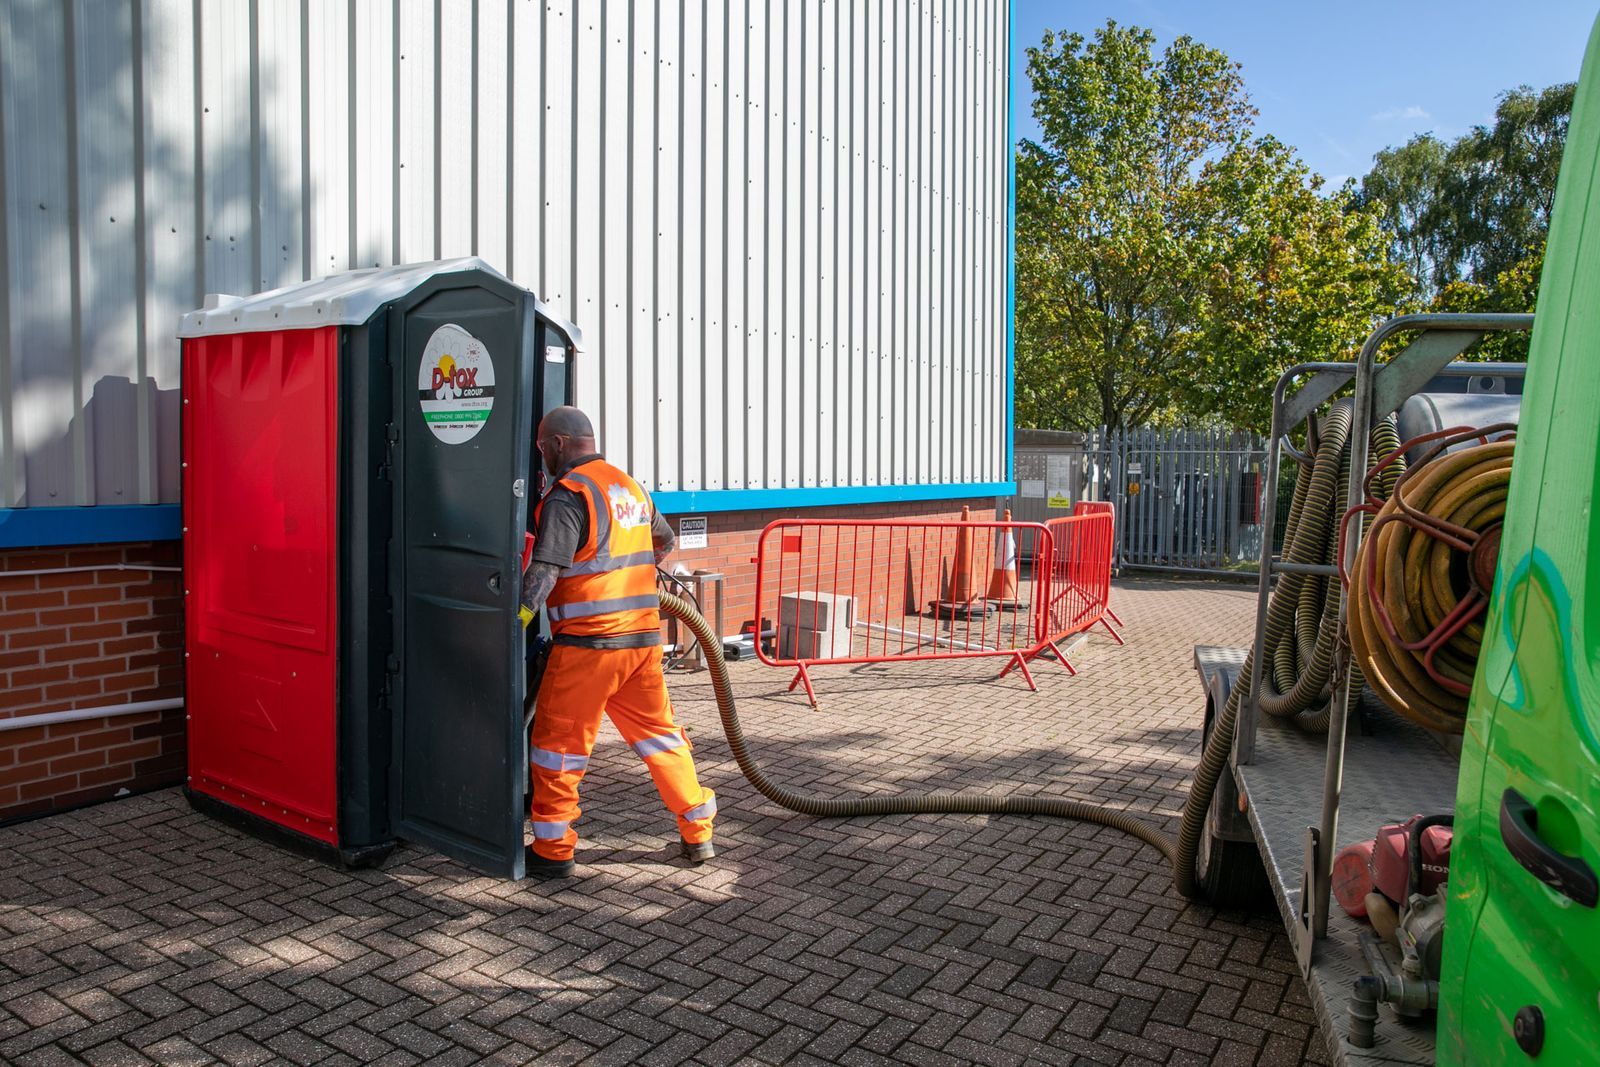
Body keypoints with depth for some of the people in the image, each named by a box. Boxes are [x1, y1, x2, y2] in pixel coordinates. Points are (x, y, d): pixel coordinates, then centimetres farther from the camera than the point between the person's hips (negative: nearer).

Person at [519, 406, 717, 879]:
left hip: (588, 643, -7)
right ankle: (697, 834, 22)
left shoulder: (567, 495, -10)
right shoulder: (631, 487, 14)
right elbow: (665, 540, 31)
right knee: (658, 731, 16)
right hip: (644, 638, 7)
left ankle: (552, 850, 15)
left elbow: (543, 572, -20)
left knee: (557, 741, 7)